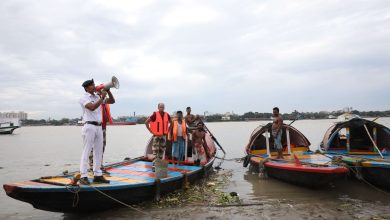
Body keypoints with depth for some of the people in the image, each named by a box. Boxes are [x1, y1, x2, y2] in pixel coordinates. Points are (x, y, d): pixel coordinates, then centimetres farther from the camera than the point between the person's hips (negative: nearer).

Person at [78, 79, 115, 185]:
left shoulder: (98, 97, 15)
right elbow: (92, 107, -21)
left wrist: (108, 91, 2)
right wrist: (102, 97, -15)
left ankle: (97, 175, 14)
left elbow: (112, 101, 16)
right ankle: (83, 176, 0)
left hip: (99, 127, 7)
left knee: (98, 152, 8)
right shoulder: (84, 98, -3)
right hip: (89, 126, -7)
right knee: (86, 152, -4)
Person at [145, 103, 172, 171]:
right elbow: (146, 122, -14)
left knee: (162, 150, 10)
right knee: (155, 151, -7)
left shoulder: (166, 115, -1)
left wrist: (167, 131, 8)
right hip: (156, 135, -5)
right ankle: (154, 166, 0)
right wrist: (151, 131, -12)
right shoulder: (155, 115, -16)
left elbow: (171, 123, 17)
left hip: (163, 135, 5)